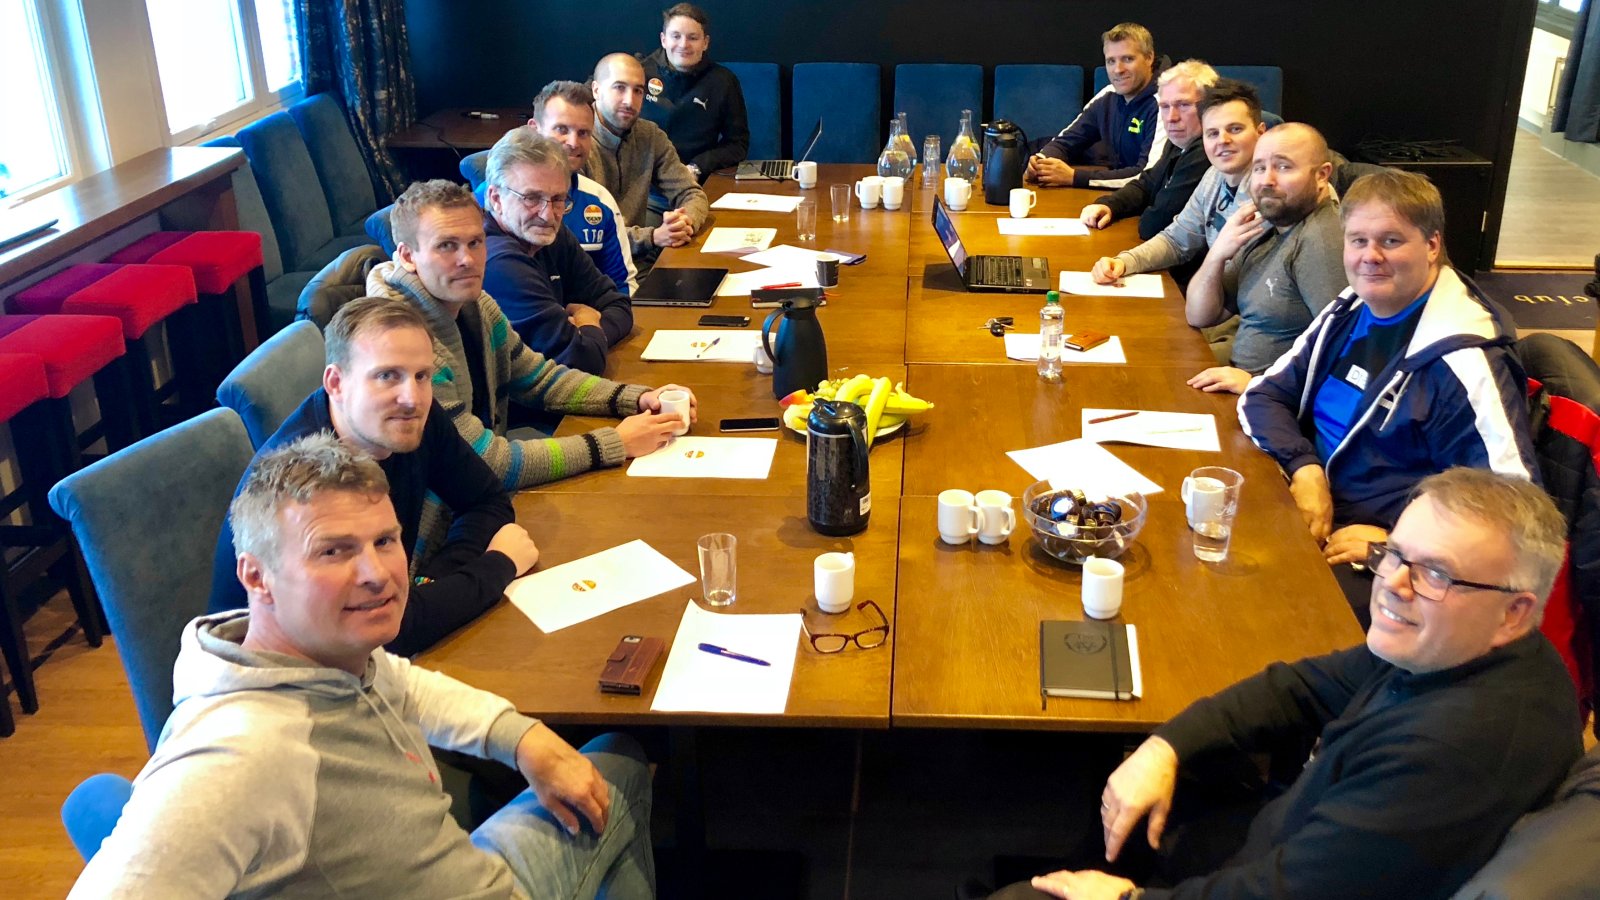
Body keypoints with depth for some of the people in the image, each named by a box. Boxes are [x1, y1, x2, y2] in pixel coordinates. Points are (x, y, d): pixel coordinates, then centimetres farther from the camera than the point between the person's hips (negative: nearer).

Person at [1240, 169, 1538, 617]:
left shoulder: (1462, 362, -17)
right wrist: (1305, 467, -8)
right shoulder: (1348, 313, 7)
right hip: (1308, 515, 7)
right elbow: (1264, 396, 10)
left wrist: (1396, 544, -23)